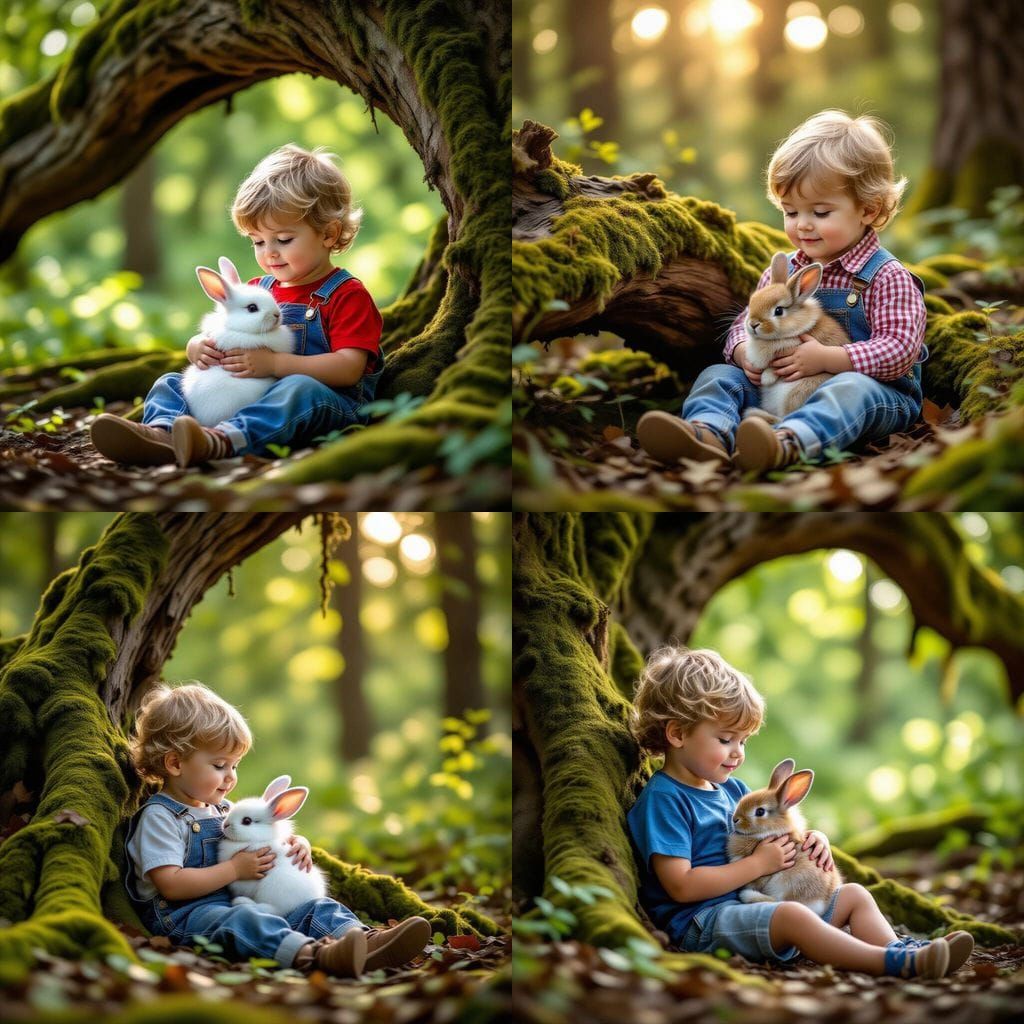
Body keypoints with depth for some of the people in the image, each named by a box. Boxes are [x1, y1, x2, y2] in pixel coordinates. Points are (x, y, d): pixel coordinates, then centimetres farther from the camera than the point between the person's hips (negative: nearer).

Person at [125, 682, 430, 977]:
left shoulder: (223, 810, 22)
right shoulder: (158, 817, -5)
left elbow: (259, 850, 33)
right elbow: (171, 884, -16)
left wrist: (297, 845, 10)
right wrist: (234, 869, -14)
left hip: (241, 902, 8)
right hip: (187, 916, -8)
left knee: (317, 909, -11)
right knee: (244, 919, -38)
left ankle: (368, 941, -41)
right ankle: (312, 955, -65)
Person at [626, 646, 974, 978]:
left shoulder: (731, 789, 19)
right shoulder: (662, 800, -10)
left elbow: (768, 838, 30)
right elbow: (681, 886, -19)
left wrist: (812, 840, 6)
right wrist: (758, 864, -14)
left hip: (755, 906, 10)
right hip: (699, 920, -10)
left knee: (854, 895, 6)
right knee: (792, 915, -34)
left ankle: (897, 948, -22)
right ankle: (894, 962, -45)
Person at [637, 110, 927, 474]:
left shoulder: (887, 277, -6)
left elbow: (900, 349, -16)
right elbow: (745, 324, 15)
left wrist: (826, 358, -25)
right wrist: (746, 353, -11)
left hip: (876, 390, -6)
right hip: (778, 389, 6)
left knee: (852, 389, -38)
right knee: (718, 374, -11)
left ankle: (788, 442, -69)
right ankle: (709, 432, -47)